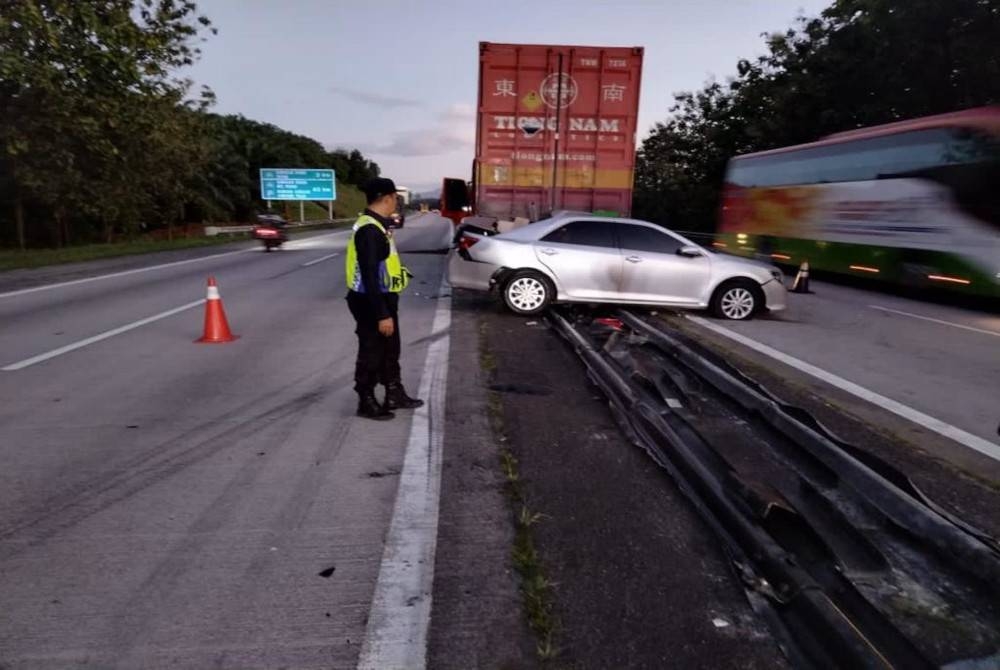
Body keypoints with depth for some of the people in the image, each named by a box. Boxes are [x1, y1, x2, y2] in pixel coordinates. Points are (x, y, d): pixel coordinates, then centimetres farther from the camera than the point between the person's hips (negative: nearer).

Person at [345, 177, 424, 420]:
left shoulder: (376, 225, 10)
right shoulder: (369, 230, -23)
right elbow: (370, 276, -27)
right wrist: (382, 314, -26)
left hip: (382, 299, 10)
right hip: (370, 302, -10)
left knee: (390, 350, 19)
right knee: (371, 353, 4)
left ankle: (395, 395, 33)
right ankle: (367, 403, 19)